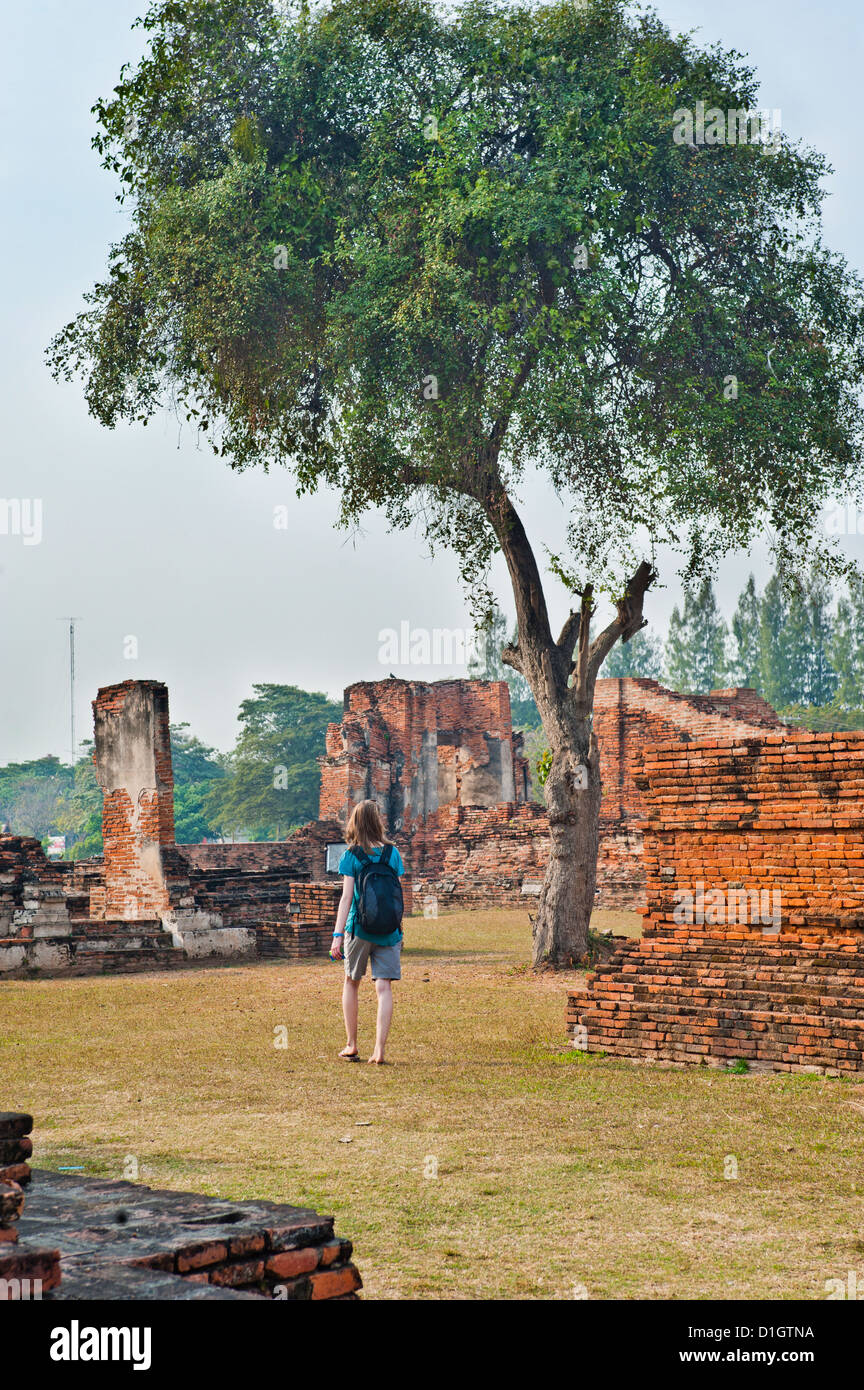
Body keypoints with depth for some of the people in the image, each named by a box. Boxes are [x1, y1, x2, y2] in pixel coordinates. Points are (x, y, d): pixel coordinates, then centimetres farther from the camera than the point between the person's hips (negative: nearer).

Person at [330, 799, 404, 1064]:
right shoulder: (391, 853, 3)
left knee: (351, 983, 16)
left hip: (359, 927, -1)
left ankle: (351, 1046, 19)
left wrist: (338, 935, -9)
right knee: (384, 986, -1)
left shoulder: (351, 856, -4)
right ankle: (379, 1049, -8)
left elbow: (347, 897, -9)